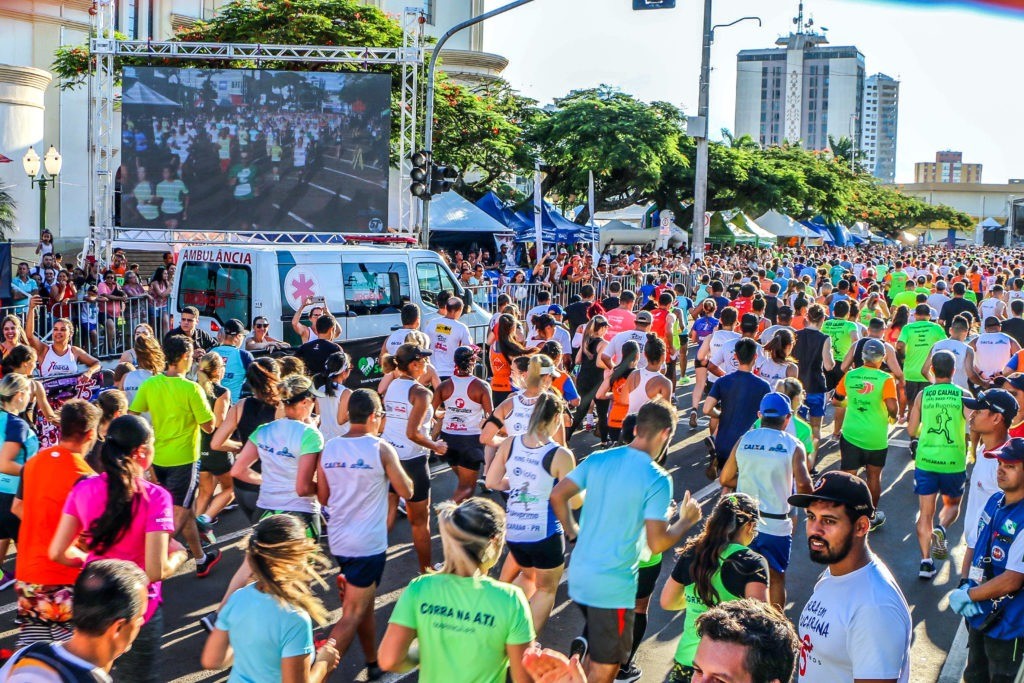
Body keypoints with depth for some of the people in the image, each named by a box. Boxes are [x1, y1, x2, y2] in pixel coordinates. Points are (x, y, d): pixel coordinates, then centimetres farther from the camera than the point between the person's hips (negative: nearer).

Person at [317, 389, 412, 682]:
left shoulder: (329, 448, 0)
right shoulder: (381, 449, -13)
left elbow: (323, 498, 8)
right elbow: (406, 491, -4)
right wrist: (390, 470, 13)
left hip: (338, 540, 6)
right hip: (368, 545, -6)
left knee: (364, 603, 23)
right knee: (352, 615, 0)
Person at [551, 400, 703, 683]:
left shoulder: (598, 459, 0)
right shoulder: (657, 479, -17)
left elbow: (557, 495, 1)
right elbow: (657, 543, -19)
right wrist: (686, 521, -1)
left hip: (579, 575, 6)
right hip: (614, 586, -6)